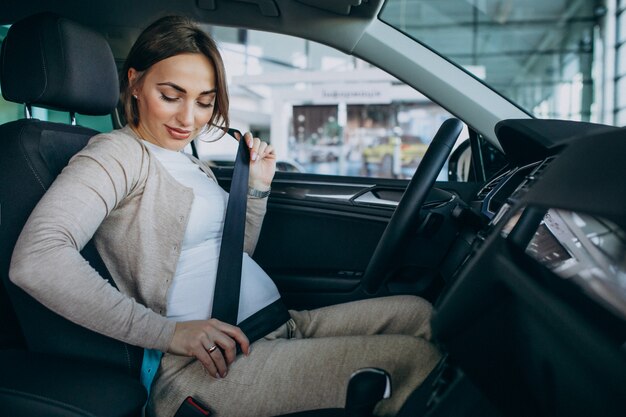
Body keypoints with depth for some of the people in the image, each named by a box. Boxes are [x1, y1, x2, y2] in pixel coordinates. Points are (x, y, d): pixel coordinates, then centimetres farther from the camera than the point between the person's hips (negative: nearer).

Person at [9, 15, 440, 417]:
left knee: (418, 311, 3)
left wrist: (258, 187, 11)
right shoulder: (119, 153, -8)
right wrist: (168, 332, -23)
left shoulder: (192, 164, 20)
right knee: (414, 359, -19)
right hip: (207, 367, -9)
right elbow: (35, 259, -24)